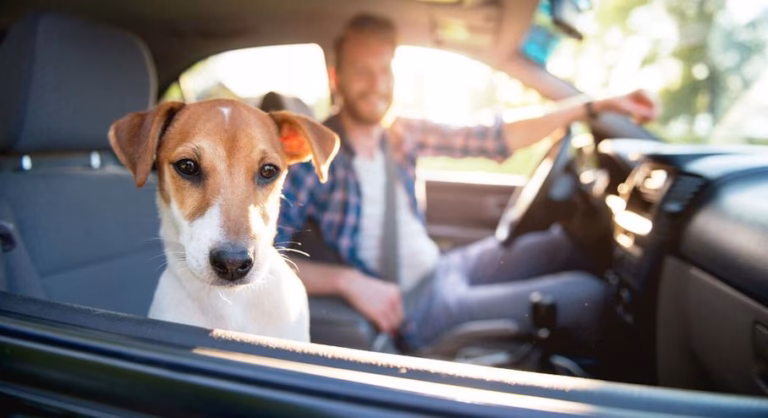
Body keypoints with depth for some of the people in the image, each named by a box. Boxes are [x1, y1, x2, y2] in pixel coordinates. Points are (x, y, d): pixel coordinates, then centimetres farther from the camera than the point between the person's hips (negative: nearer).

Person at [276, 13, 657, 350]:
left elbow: (496, 139, 0)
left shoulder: (402, 135, -1)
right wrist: (348, 280, -31)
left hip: (442, 267, 7)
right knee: (586, 294, -10)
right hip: (412, 309, -7)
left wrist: (597, 106, -1)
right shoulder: (313, 156, -18)